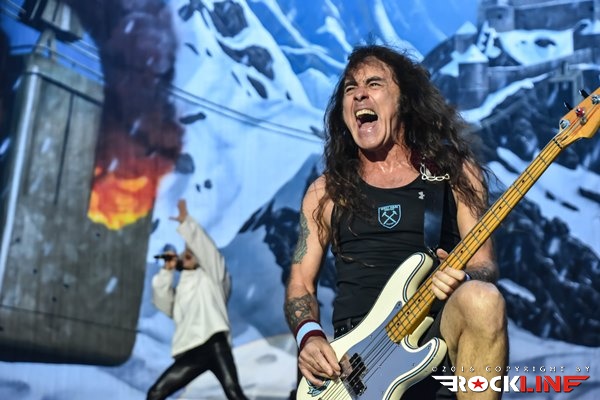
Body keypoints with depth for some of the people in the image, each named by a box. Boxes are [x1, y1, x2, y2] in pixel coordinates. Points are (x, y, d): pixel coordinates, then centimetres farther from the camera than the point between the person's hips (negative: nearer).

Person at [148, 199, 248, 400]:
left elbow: (204, 246, 6)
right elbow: (162, 302, 16)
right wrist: (167, 270, 14)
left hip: (213, 343, -6)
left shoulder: (212, 276, 20)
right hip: (190, 352, 6)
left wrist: (185, 221, 6)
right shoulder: (183, 289, 33)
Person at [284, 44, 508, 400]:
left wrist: (464, 281, -19)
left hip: (437, 336, 1)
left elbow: (484, 265, 5)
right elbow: (301, 282, 13)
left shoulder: (456, 172, 8)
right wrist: (309, 336, -7)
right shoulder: (326, 191, 12)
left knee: (481, 300, -32)